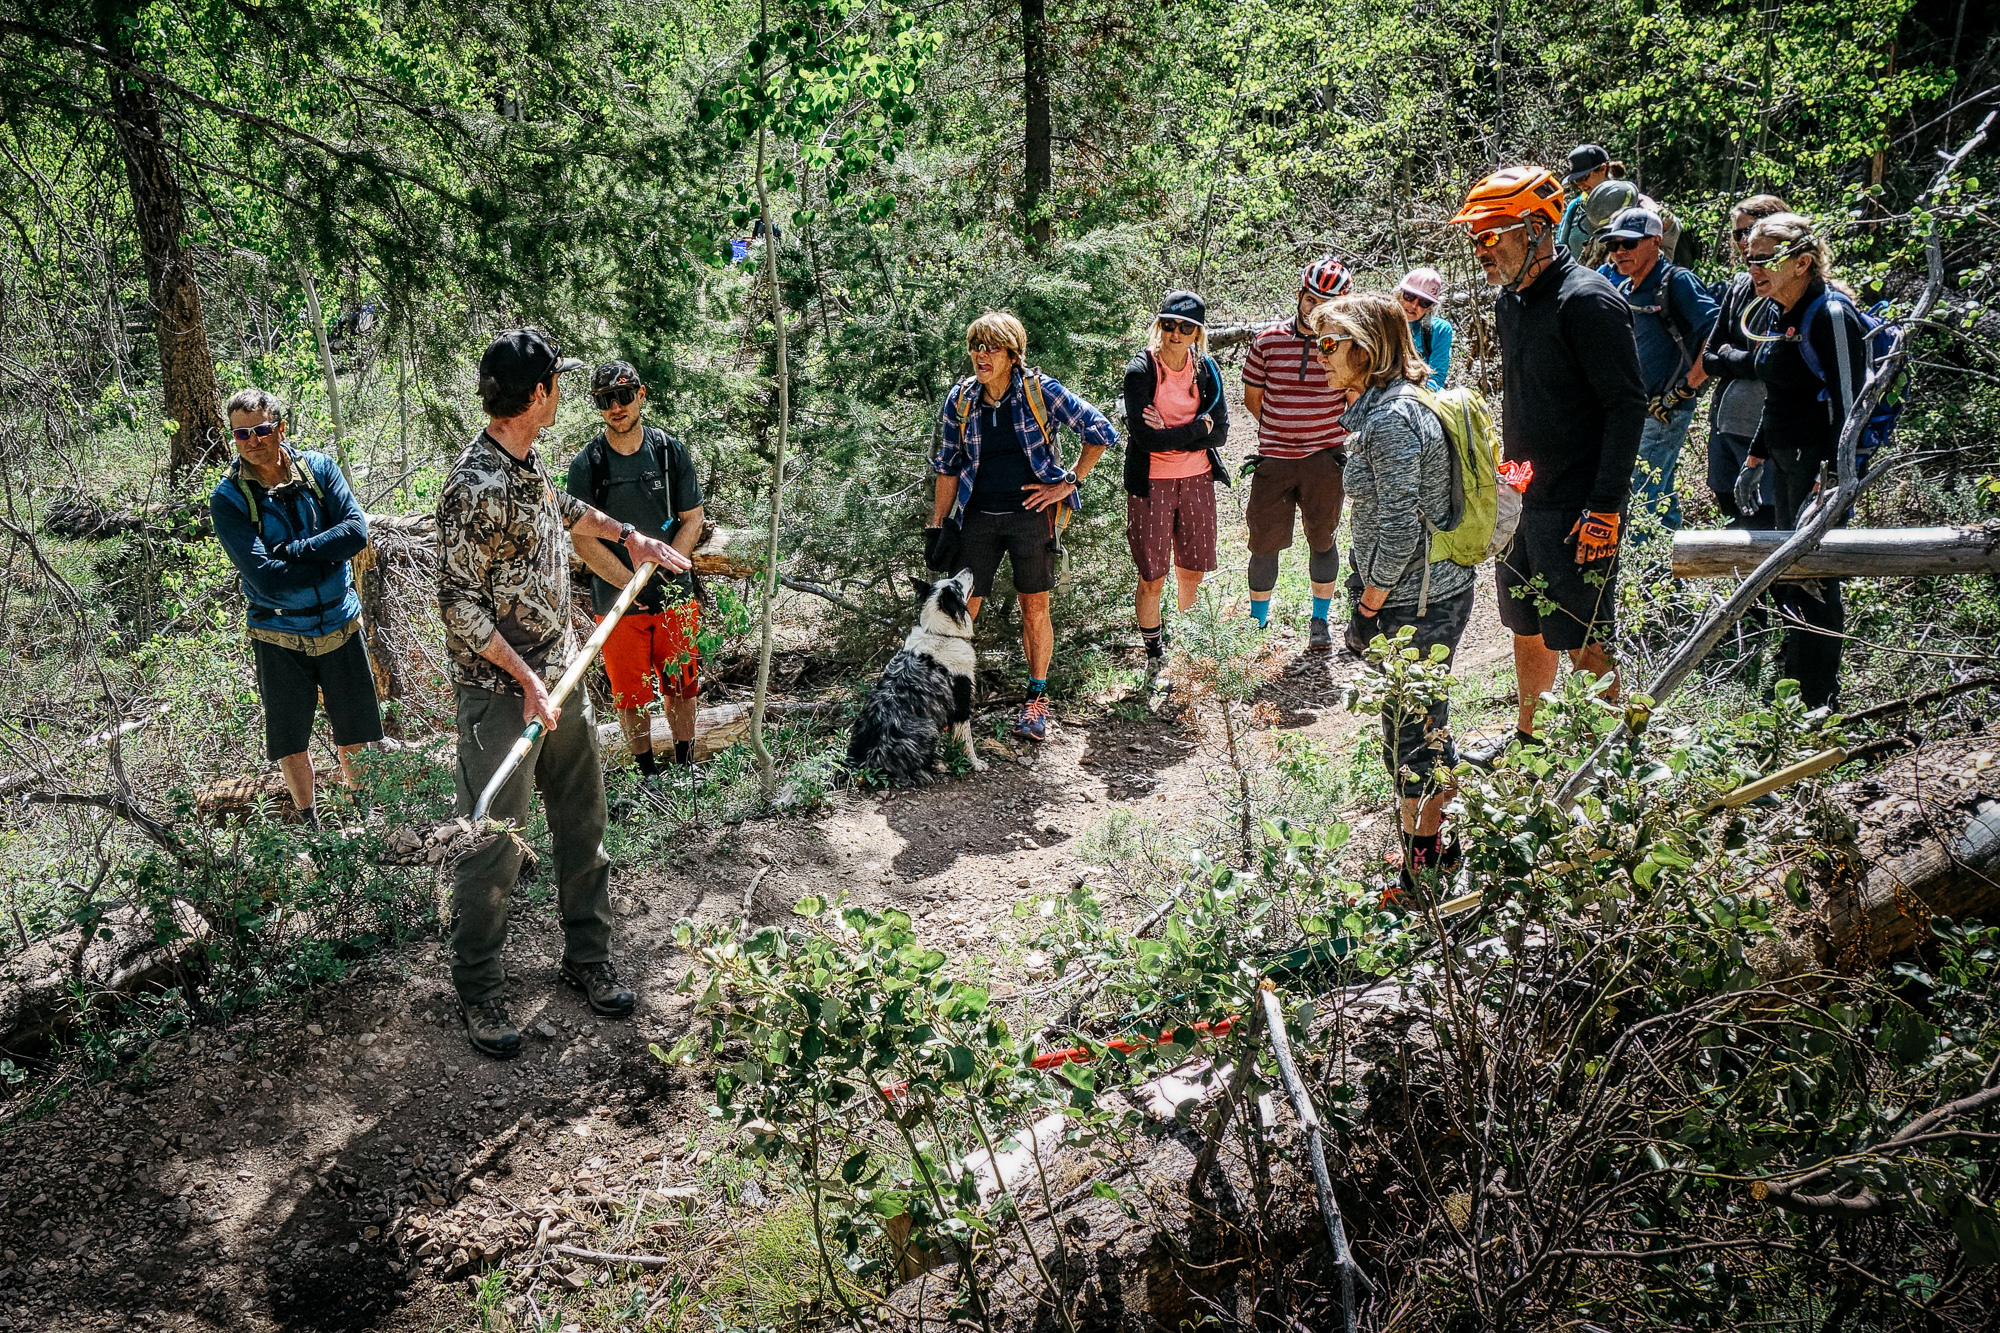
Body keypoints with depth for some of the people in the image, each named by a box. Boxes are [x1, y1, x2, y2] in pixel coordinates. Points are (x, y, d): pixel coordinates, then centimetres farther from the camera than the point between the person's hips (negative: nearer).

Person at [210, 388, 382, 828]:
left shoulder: (319, 468, -5)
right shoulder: (228, 498, -12)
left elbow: (356, 530, -18)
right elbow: (264, 577, -21)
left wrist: (292, 551, -22)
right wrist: (327, 558, -17)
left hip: (341, 625, 2)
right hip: (280, 636, -2)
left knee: (354, 734, 15)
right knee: (291, 742, 13)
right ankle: (310, 825, 33)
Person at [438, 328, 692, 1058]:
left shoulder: (528, 464, 6)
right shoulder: (475, 485, -21)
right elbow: (459, 605, -21)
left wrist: (630, 535, 37)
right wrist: (527, 680, -23)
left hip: (562, 677, 9)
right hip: (503, 694, -9)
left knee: (582, 824, 16)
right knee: (492, 847, 2)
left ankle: (587, 957, 32)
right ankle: (478, 995, 18)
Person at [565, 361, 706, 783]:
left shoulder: (670, 451, 0)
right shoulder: (586, 464, -7)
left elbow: (692, 520, 1)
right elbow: (583, 540, -10)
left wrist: (660, 571, -13)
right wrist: (633, 584, -18)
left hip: (675, 597, 2)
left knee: (681, 686, 13)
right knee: (630, 695, 8)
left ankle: (686, 769, 30)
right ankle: (648, 776, 24)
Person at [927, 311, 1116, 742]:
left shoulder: (1039, 390, -8)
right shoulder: (960, 399, 1)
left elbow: (1101, 432, -3)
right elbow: (948, 467, 10)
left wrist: (1068, 484, -5)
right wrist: (937, 525, 7)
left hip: (1030, 513, -2)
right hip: (978, 517, 2)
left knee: (1035, 609, 6)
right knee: (960, 609, -1)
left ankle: (1037, 698, 21)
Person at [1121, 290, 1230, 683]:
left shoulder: (1206, 369, 3)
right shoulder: (1141, 369, -10)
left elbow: (1220, 433, -4)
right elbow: (1145, 437, -19)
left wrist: (1170, 434, -15)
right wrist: (1197, 429, -13)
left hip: (1197, 480, 4)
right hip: (1151, 484, -4)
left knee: (1192, 573, 12)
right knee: (1152, 579, 1)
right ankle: (1155, 655, 20)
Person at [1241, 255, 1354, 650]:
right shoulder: (1267, 341, -2)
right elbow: (1252, 399, 9)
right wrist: (1282, 431, 10)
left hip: (1324, 458, 0)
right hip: (1274, 458, 0)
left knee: (1321, 539, 10)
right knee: (1264, 543, 5)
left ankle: (1320, 621, 27)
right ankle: (1257, 622, 24)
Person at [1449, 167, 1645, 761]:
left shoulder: (1586, 299, -17)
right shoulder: (1512, 301, 10)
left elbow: (1627, 406, -19)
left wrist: (1604, 509, -22)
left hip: (1575, 511, -8)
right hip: (1522, 500, 8)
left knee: (1584, 643, -1)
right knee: (1526, 629, 19)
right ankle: (1528, 736, 36)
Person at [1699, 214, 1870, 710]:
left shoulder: (1831, 314, -16)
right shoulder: (1775, 311, 10)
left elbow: (1850, 406, -19)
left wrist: (1826, 483, -23)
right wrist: (1755, 460, 21)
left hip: (1822, 463, -9)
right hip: (1786, 461, 9)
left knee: (1812, 577, -3)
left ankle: (1819, 706, 7)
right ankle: (1793, 665, 34)